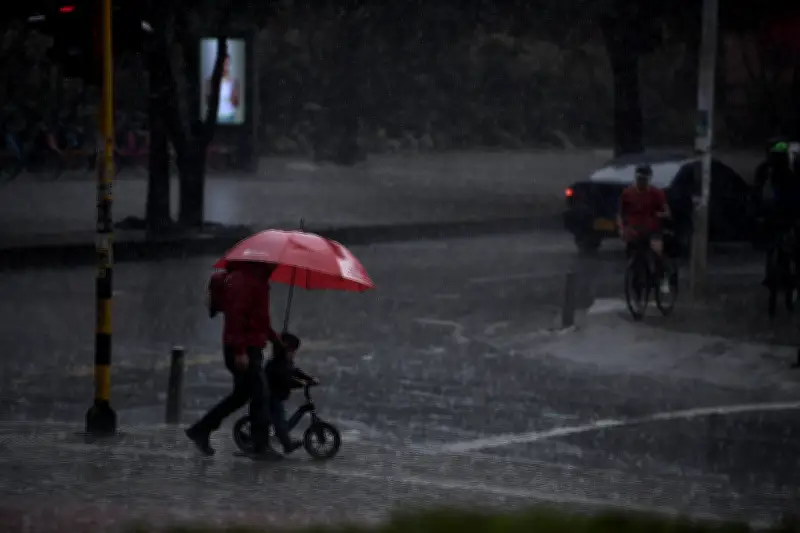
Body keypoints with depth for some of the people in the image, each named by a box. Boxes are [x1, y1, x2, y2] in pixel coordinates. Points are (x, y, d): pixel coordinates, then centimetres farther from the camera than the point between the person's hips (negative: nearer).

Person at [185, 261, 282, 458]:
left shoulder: (257, 280, 17)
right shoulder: (244, 279, -16)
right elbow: (235, 315, -24)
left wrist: (275, 339, 21)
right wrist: (240, 351, -27)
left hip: (251, 347, 11)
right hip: (244, 350, -11)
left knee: (241, 394, 16)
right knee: (259, 394, -7)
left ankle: (200, 430, 22)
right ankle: (261, 447, -3)